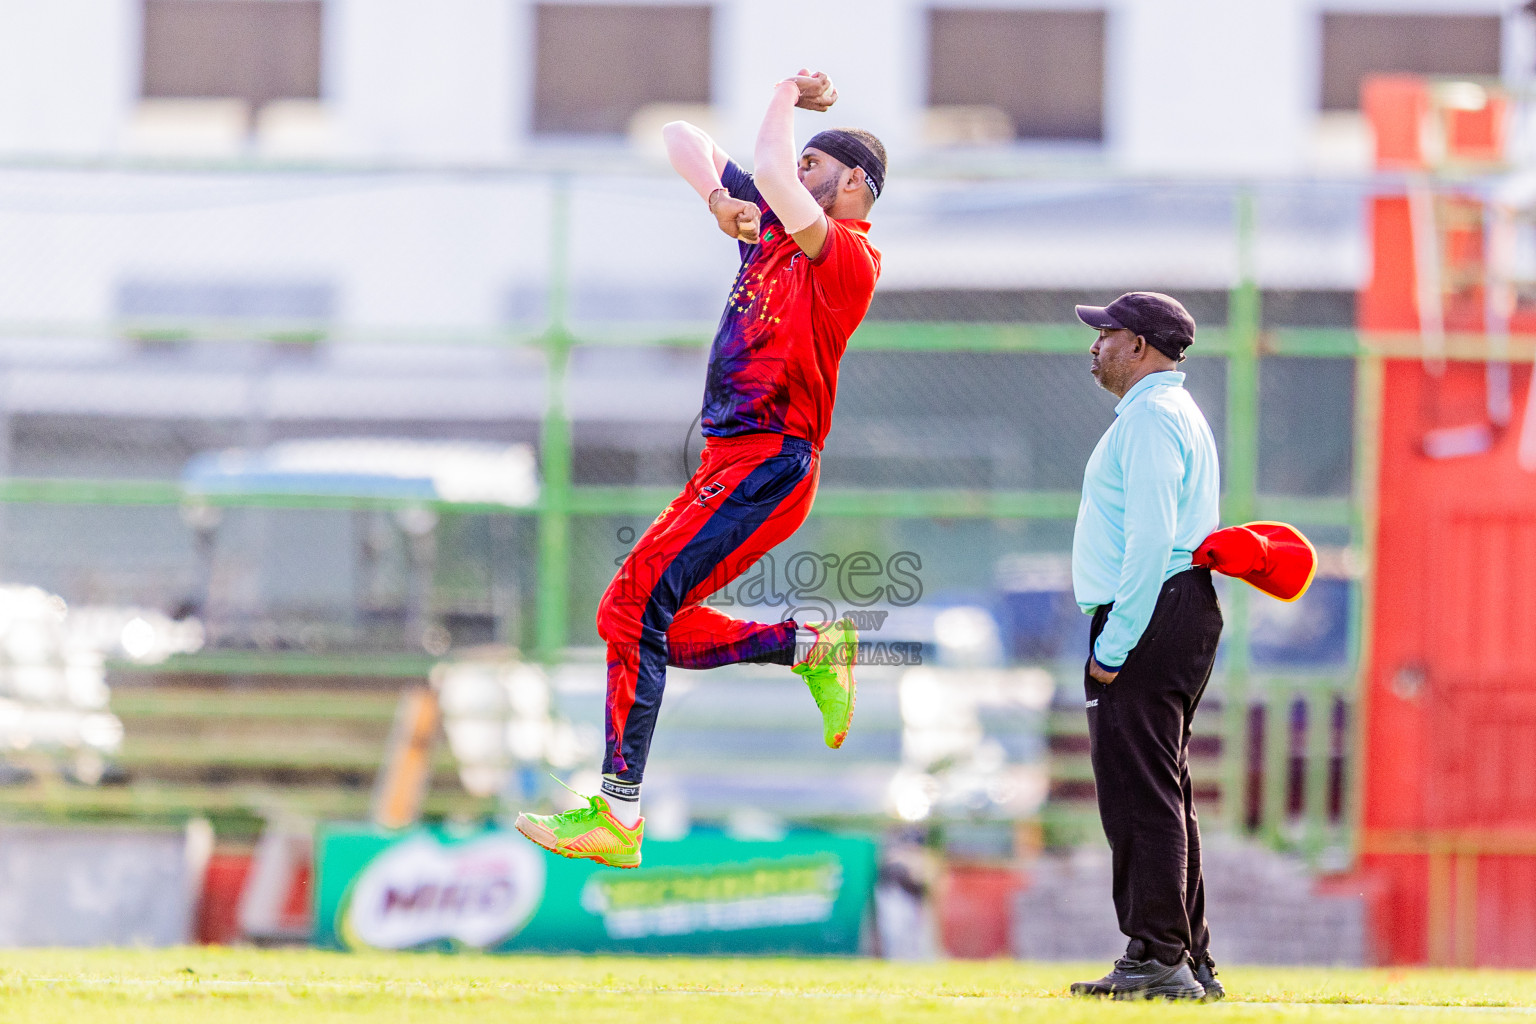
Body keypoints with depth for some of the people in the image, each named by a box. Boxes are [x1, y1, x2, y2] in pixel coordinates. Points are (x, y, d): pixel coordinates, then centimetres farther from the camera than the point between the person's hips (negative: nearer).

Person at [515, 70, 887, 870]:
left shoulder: (850, 257, -8)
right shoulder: (769, 225, 17)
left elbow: (773, 174, -24)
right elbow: (682, 138, 19)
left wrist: (789, 99, -6)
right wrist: (720, 200, 1)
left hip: (769, 466, -10)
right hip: (729, 465, 10)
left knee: (640, 604, -19)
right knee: (635, 619, 9)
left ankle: (617, 817, -23)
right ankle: (813, 648, 18)